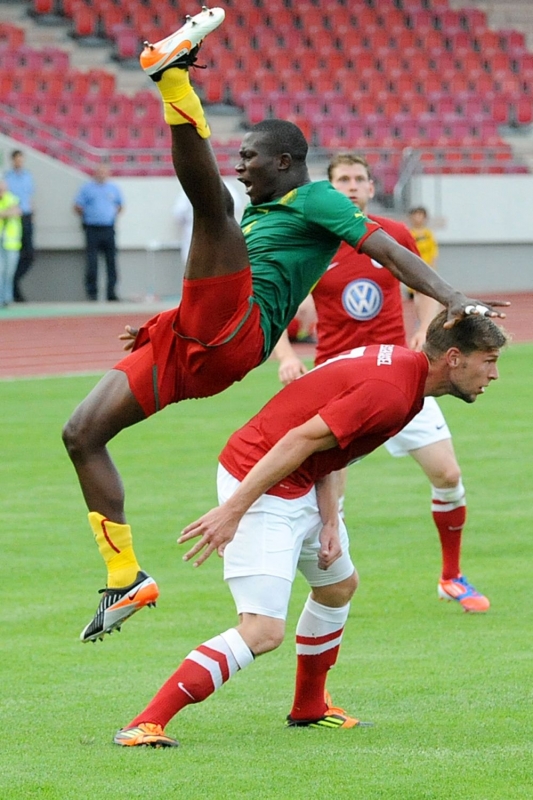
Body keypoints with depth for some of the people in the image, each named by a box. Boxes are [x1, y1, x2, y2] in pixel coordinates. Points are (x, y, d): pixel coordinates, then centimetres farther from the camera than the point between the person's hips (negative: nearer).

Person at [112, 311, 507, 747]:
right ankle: (144, 725, -18)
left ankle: (309, 708, 44)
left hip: (298, 486, 11)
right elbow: (300, 440, -27)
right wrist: (233, 510, -27)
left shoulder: (400, 364, 9)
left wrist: (331, 522, 1)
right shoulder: (390, 392, -22)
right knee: (264, 631, -17)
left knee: (340, 583, 28)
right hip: (261, 487, -11)